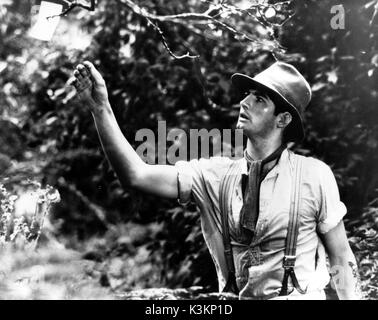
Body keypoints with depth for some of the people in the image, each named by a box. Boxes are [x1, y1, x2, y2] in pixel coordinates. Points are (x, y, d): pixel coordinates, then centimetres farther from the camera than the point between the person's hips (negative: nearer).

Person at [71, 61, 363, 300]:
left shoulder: (314, 175, -7)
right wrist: (101, 108, -15)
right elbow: (136, 175, -8)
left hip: (301, 295, -3)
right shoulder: (217, 175, 0)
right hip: (240, 295, 4)